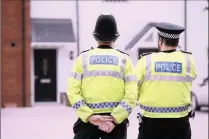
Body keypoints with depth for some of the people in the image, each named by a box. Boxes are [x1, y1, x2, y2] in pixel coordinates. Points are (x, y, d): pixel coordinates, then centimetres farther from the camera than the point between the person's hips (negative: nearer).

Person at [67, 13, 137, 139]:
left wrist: (89, 116, -9)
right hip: (116, 120, 0)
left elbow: (73, 92, -6)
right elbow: (131, 95, -9)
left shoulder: (83, 58, 3)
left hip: (87, 118, 0)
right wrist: (115, 118, -11)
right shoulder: (124, 59, 2)